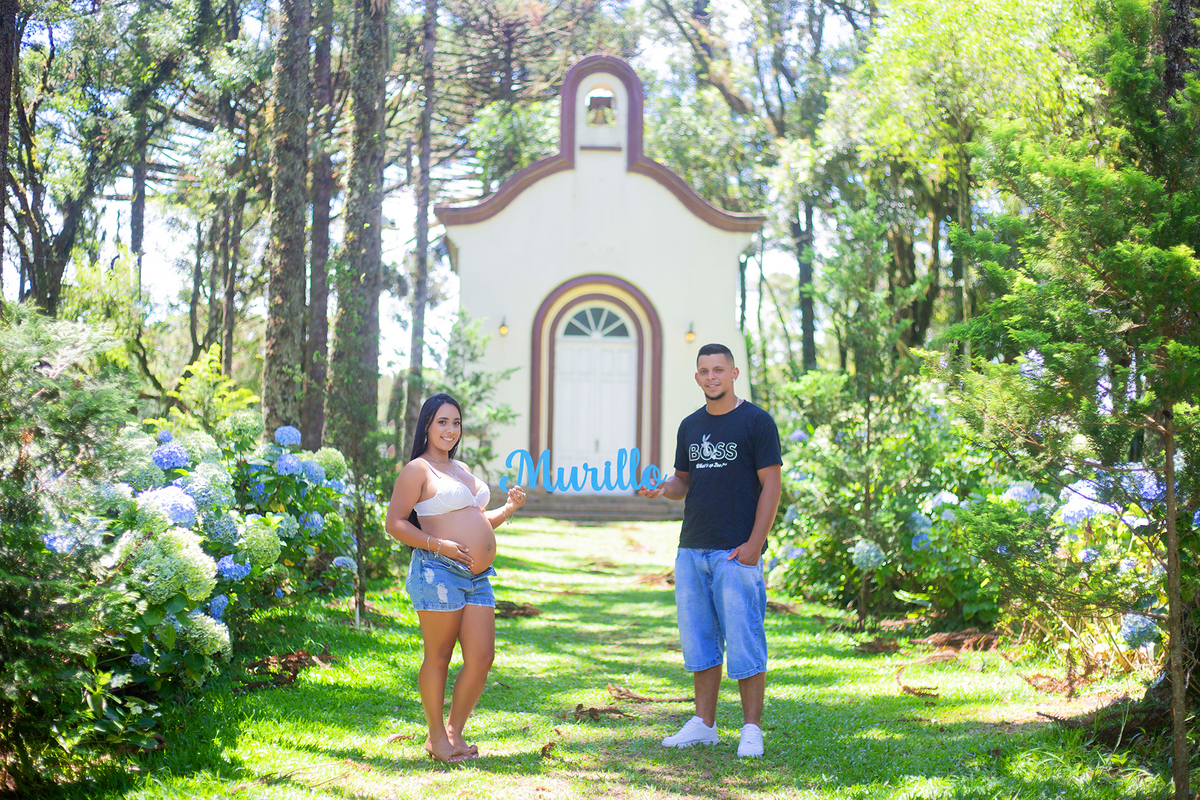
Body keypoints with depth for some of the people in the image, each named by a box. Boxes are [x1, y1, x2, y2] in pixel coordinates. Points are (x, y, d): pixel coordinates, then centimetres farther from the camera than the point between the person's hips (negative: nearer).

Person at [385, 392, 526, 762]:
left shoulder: (461, 469, 23)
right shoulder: (418, 470, -2)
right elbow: (395, 524, -7)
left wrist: (509, 509, 14)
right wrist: (438, 544, -17)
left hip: (477, 578, 8)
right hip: (438, 572, -8)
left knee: (482, 657, 2)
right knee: (439, 658, 0)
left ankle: (455, 731, 16)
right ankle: (436, 737, 12)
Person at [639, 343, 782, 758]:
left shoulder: (756, 421, -3)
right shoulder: (690, 427, 14)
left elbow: (771, 485, -6)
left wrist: (754, 545, -14)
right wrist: (660, 488, -3)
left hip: (736, 552, -6)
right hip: (691, 550, 6)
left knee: (743, 642, -6)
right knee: (698, 641, 9)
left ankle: (751, 729, 0)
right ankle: (704, 723, 17)